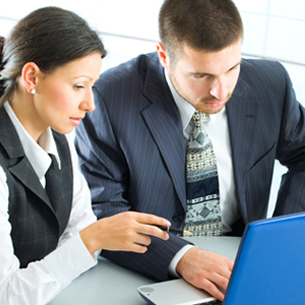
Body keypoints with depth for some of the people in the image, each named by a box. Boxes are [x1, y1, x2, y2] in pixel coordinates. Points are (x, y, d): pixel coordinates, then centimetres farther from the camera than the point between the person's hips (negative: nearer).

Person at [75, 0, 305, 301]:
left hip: (239, 264, 3)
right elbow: (99, 209, -16)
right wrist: (180, 257, -30)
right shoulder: (110, 98, -15)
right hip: (147, 276, -2)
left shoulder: (271, 83, -5)